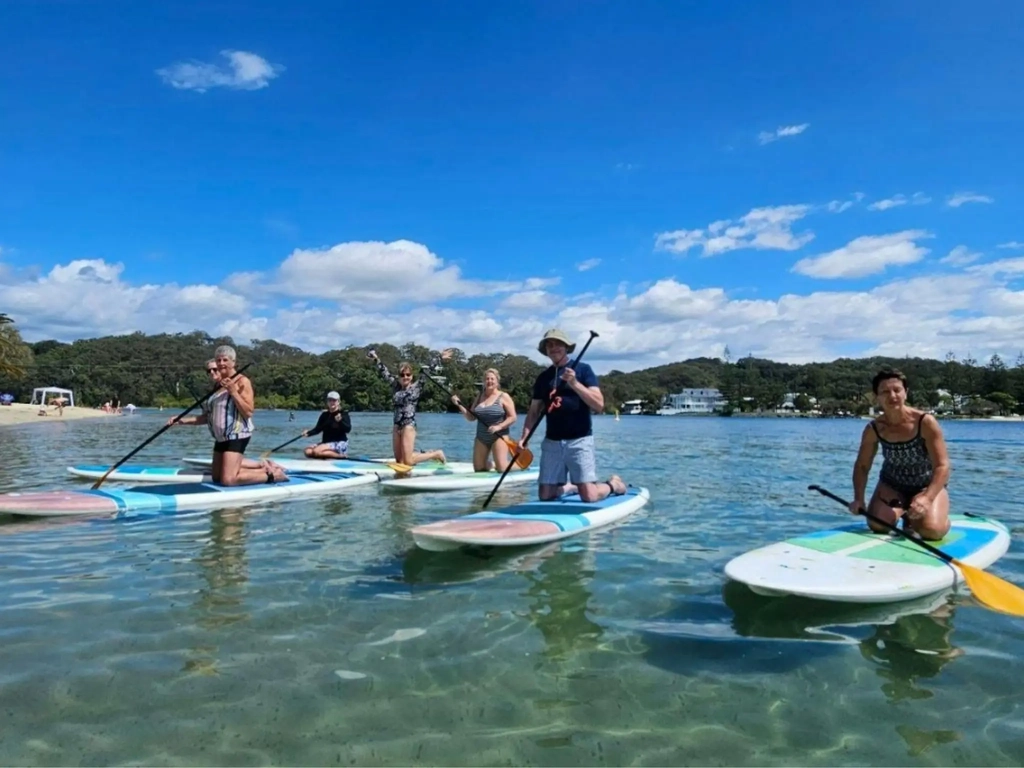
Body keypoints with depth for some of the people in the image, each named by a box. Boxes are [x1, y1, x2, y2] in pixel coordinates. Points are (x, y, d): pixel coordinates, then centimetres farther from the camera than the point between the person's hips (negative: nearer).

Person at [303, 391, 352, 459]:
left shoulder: (344, 414, -7)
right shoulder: (324, 415, 10)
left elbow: (348, 429, -19)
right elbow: (318, 429, 9)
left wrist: (340, 421, -37)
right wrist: (308, 433, -11)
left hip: (340, 444, -6)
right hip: (326, 443, 6)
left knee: (316, 451, -28)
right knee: (308, 452, -16)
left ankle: (341, 456, -13)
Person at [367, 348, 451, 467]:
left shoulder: (416, 387, -1)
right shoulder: (396, 387, 11)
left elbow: (426, 371, -6)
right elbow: (385, 373, 17)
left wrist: (439, 358, -8)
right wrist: (376, 359, 18)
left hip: (408, 425, -6)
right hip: (396, 426, 6)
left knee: (408, 461, -10)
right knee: (399, 461, 6)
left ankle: (436, 454, 11)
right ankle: (426, 453, 27)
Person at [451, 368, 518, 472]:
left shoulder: (504, 397, -6)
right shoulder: (479, 397, 9)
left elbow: (512, 417, -9)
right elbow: (471, 417, 8)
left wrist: (499, 426, -22)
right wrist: (459, 405, -3)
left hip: (498, 437, -5)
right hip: (481, 437, 5)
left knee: (502, 468, -15)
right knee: (479, 469, 5)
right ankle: (489, 465, 39)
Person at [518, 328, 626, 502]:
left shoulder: (583, 369, -2)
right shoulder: (543, 377, 10)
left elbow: (599, 405, -11)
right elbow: (534, 411, 12)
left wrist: (575, 383, -21)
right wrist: (524, 437, -2)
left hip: (579, 440, -4)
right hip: (551, 442, 4)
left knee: (589, 496, -11)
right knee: (545, 496, 2)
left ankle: (614, 484, 20)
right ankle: (571, 487, 33)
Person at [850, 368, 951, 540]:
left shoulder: (926, 423, -24)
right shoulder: (874, 429, -15)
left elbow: (942, 466, -26)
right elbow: (862, 466, -4)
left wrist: (927, 498, -41)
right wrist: (859, 499, -18)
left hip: (928, 485, -3)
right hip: (892, 485, 3)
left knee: (932, 531, -26)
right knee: (877, 525, -19)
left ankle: (912, 517, 12)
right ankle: (901, 510, 16)